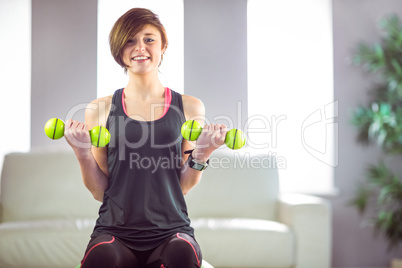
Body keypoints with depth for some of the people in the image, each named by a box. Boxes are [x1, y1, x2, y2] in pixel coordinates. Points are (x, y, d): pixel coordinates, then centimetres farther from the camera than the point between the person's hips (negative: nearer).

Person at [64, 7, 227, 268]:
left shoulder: (190, 107, 8)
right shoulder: (100, 109, 8)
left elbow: (183, 186, 9)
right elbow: (99, 191, 8)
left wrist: (201, 154, -7)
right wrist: (82, 152, -6)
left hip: (171, 229, 0)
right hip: (115, 229, 0)